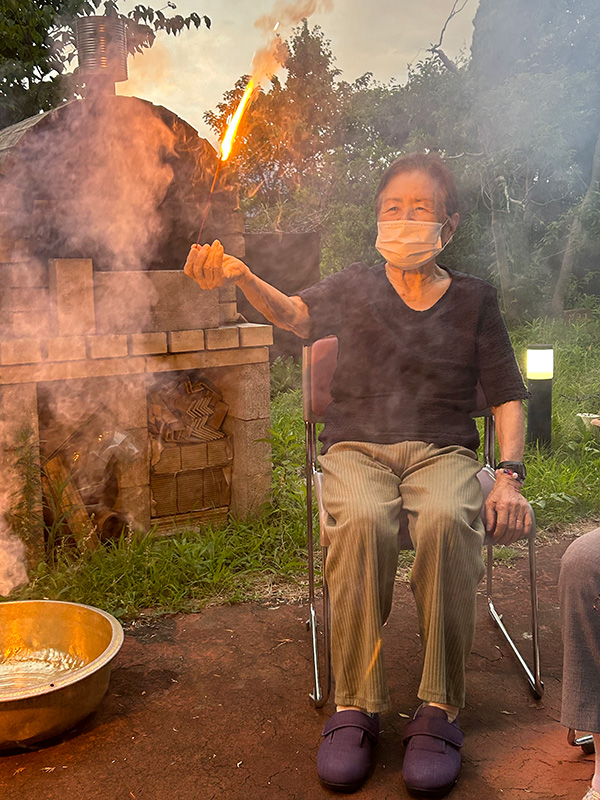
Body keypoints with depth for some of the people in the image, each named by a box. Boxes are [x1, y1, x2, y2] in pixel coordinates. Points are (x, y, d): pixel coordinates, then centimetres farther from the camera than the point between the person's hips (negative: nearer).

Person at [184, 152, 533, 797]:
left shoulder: (473, 298, 13)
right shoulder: (355, 287, 13)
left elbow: (508, 399, 9)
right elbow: (294, 313, -8)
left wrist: (509, 474, -9)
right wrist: (239, 276, -31)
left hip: (442, 449, 0)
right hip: (356, 447, 0)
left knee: (445, 521, -34)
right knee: (361, 521, -34)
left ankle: (439, 708, -22)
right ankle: (354, 705, -22)